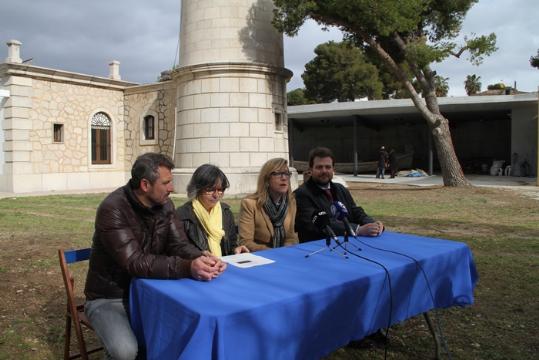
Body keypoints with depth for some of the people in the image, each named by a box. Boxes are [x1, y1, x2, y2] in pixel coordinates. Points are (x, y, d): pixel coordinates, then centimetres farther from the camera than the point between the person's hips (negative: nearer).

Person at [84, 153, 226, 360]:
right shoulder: (112, 210, -24)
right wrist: (187, 267, -44)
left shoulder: (164, 205, -4)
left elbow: (179, 244, -8)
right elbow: (134, 262, -32)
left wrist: (202, 258, -31)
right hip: (109, 298, -5)